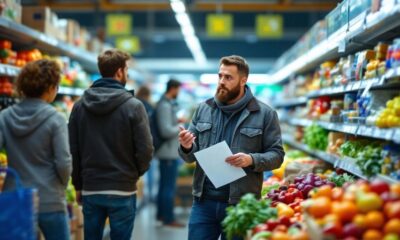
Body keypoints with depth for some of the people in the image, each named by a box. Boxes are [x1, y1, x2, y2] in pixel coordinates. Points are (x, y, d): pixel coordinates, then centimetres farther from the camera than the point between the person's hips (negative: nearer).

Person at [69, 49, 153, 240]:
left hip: (90, 190, 4)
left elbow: (72, 150, 3)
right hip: (122, 190, -3)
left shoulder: (80, 106, 1)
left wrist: (78, 184, 13)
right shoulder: (133, 106, -10)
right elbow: (145, 149, -12)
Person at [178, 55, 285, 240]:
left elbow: (277, 155, -3)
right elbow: (192, 156, 11)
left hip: (240, 204, -2)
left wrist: (252, 160, -22)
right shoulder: (203, 109, 8)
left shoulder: (265, 114, -3)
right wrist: (187, 147, -12)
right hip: (204, 201, 3)